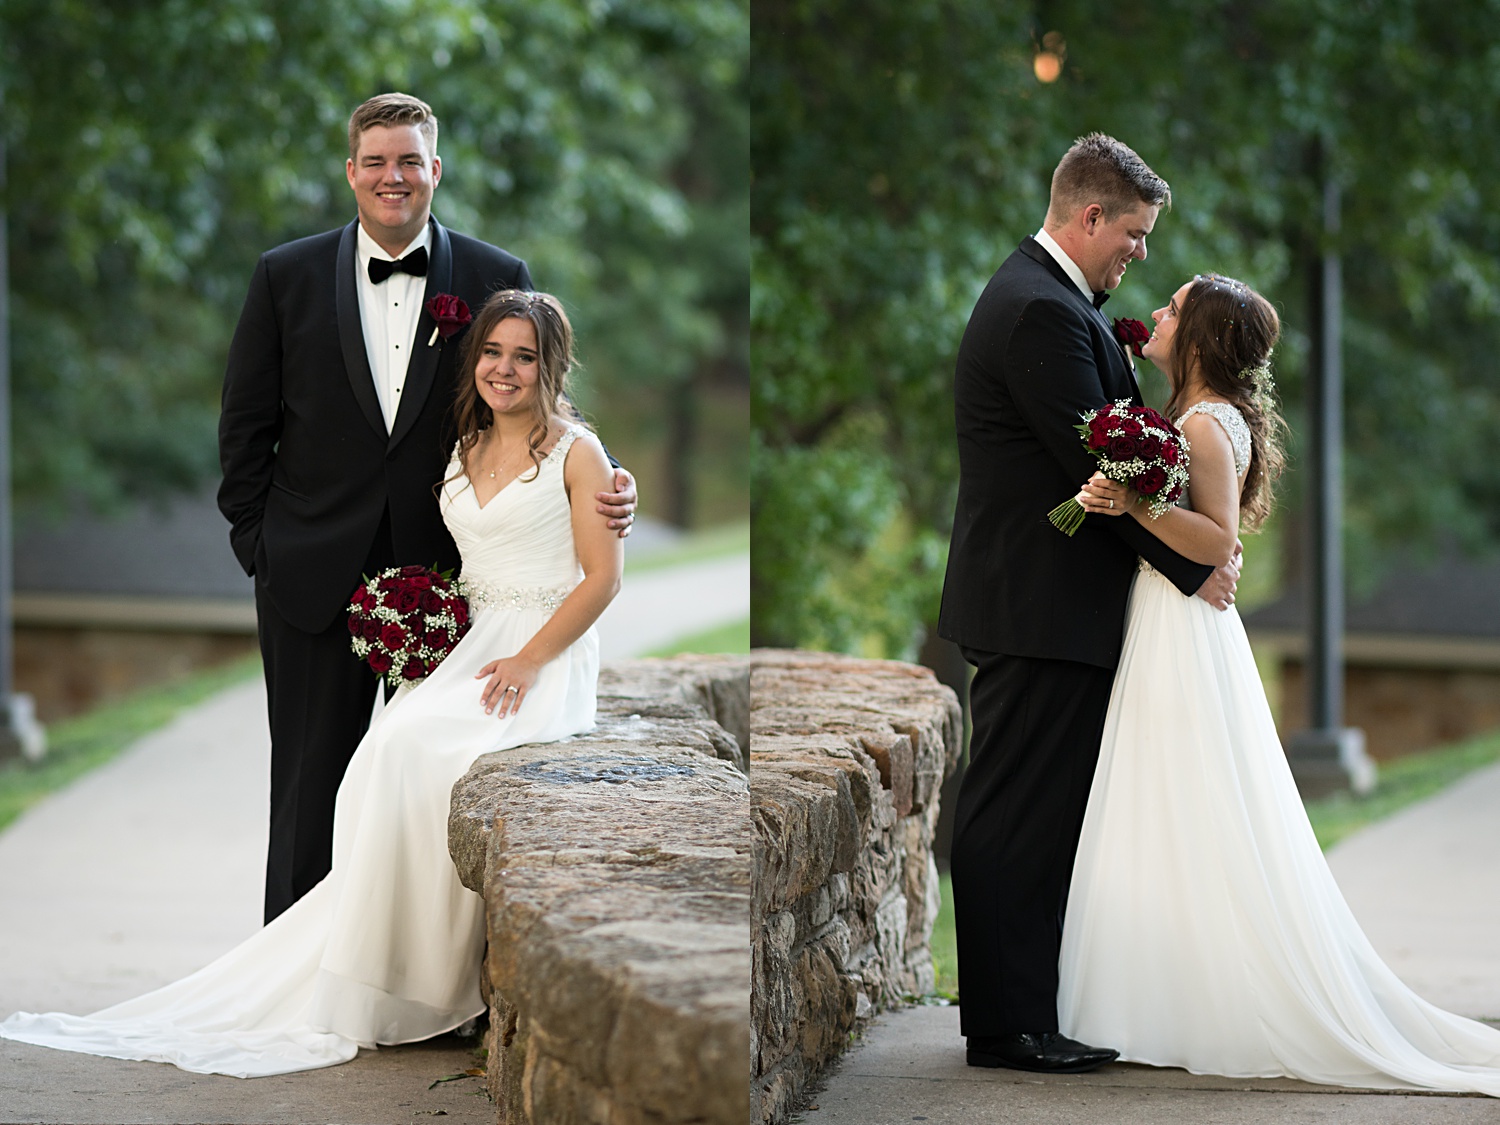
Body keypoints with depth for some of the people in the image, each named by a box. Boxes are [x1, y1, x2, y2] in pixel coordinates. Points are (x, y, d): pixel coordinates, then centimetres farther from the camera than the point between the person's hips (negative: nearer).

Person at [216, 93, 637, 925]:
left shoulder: (496, 281, 3)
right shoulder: (288, 276, 4)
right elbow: (245, 422, 7)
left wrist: (603, 487, -14)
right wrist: (257, 542, 1)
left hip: (446, 573, 0)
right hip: (317, 577, 0)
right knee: (310, 789, 4)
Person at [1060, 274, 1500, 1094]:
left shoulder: (1207, 425, -14)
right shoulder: (1192, 417, 15)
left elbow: (1218, 540, -21)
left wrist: (1134, 503, -30)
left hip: (1183, 639, -10)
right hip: (1163, 631, 10)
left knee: (1188, 829, -6)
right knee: (1178, 834, 10)